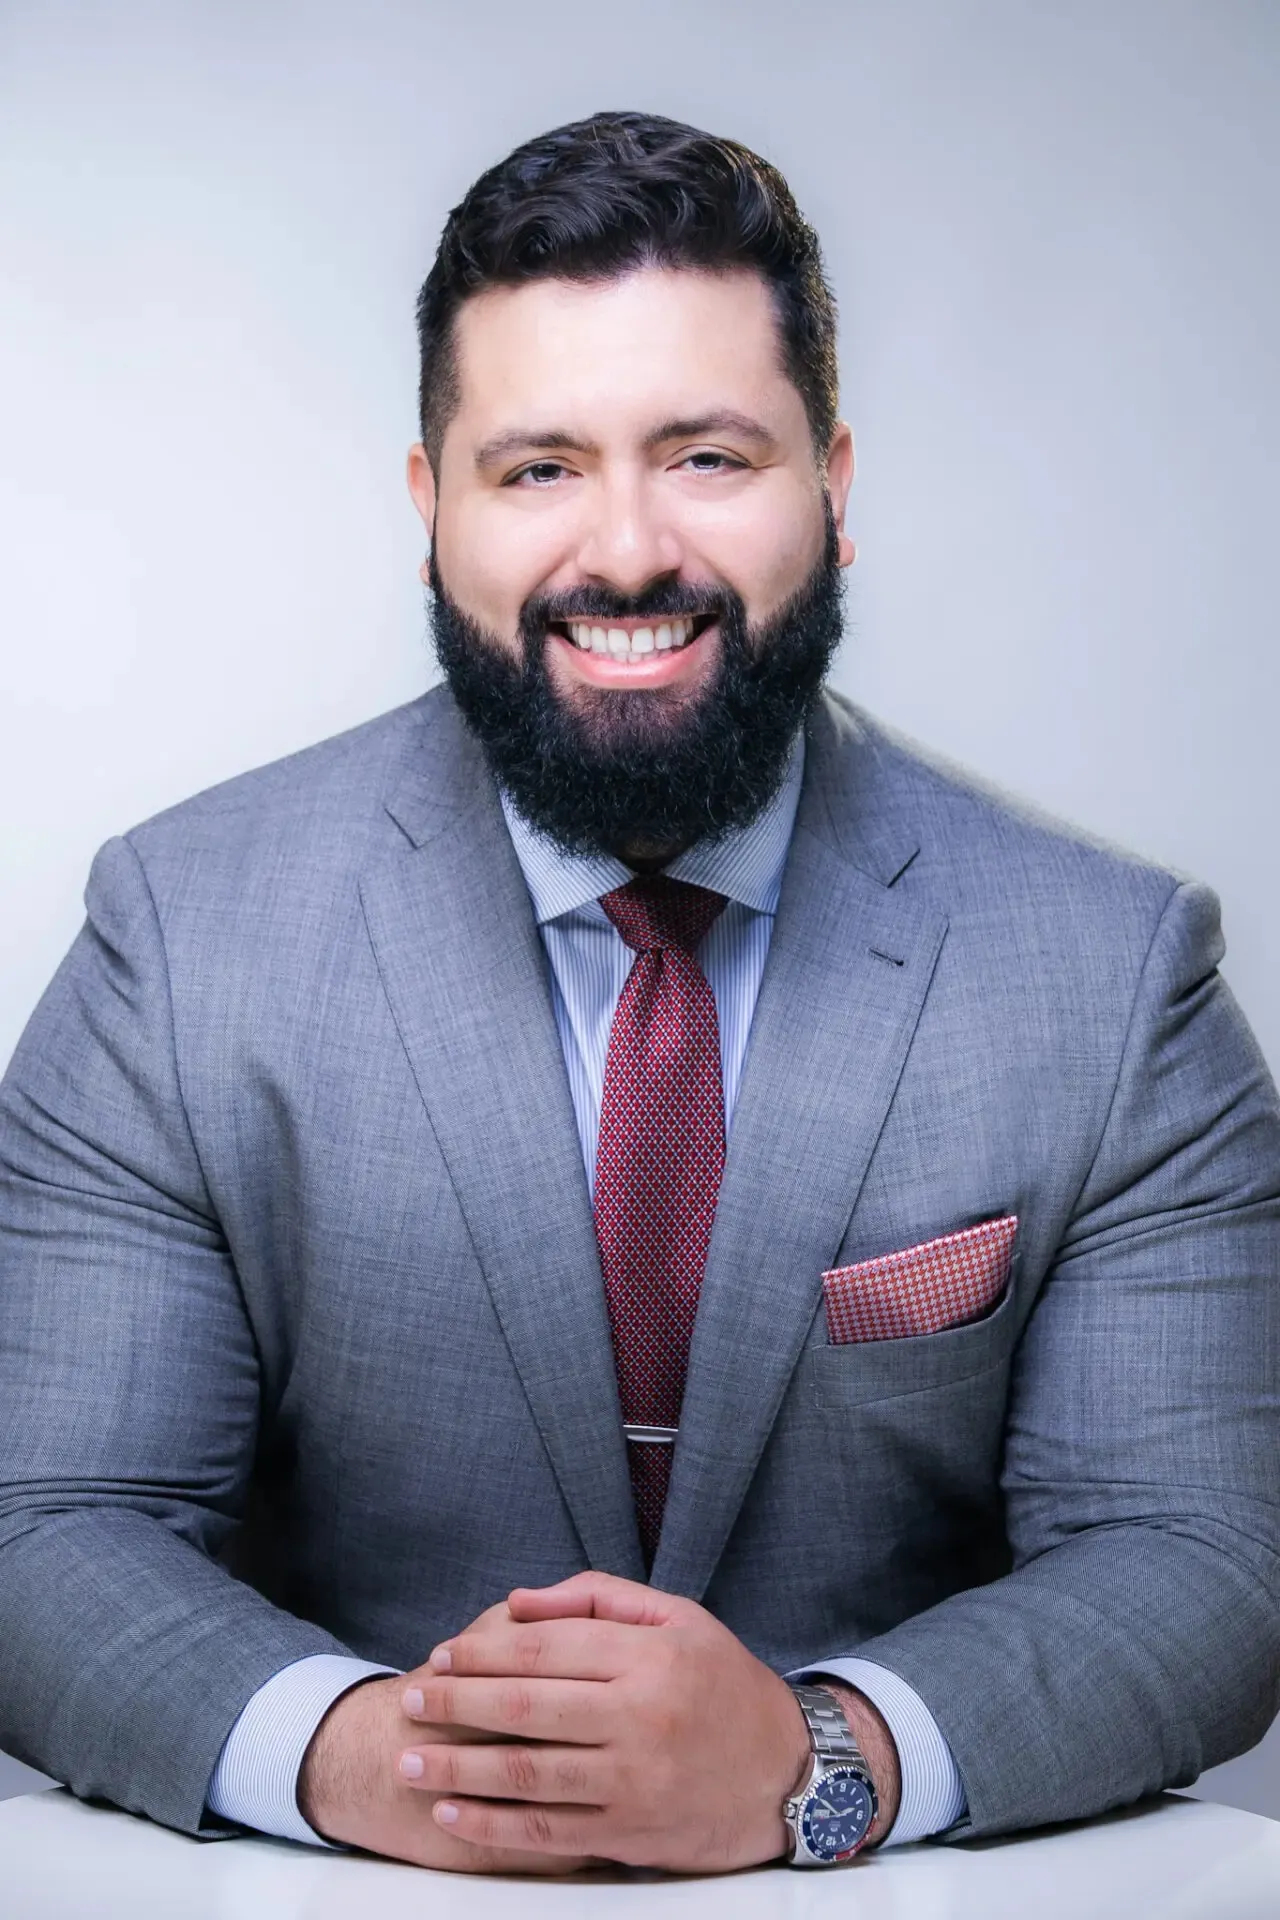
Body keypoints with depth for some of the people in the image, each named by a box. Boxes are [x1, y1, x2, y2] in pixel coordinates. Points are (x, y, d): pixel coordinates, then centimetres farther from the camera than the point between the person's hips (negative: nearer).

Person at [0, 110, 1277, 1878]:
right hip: (356, 1885, 1)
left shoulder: (1117, 972, -3)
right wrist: (341, 1747, -26)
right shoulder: (183, 935, -3)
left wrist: (817, 1761, -24)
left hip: (910, 1890, 0)